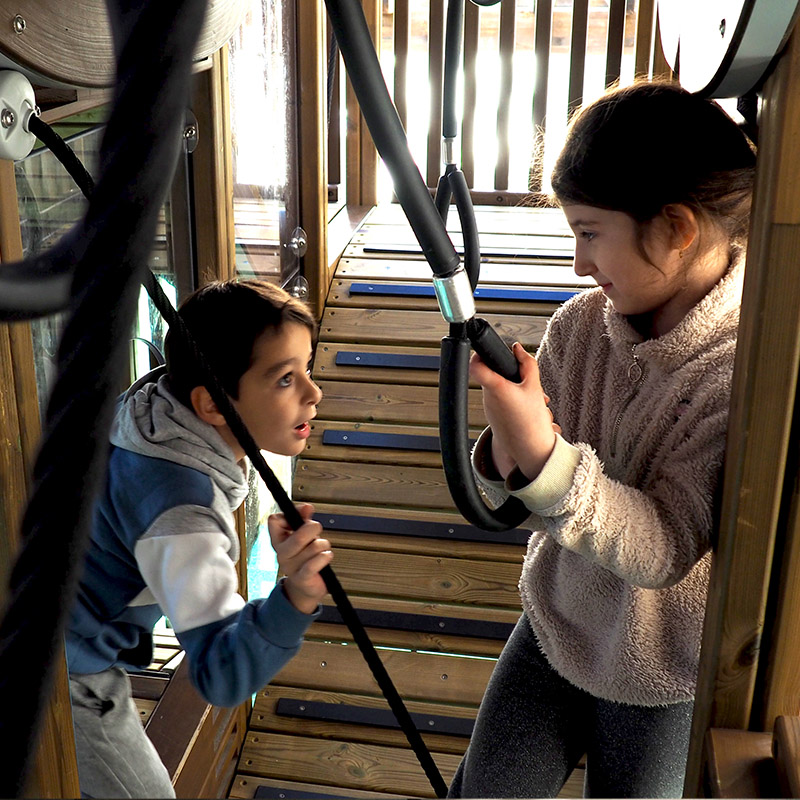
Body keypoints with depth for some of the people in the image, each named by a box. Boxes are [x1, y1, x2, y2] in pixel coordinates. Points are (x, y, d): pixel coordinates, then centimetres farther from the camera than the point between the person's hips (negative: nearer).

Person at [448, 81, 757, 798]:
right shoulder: (579, 325, -13)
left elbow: (665, 549, -29)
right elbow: (520, 503, -8)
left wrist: (542, 455, -44)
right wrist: (507, 459, -32)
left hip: (666, 676, -3)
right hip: (556, 626, 4)